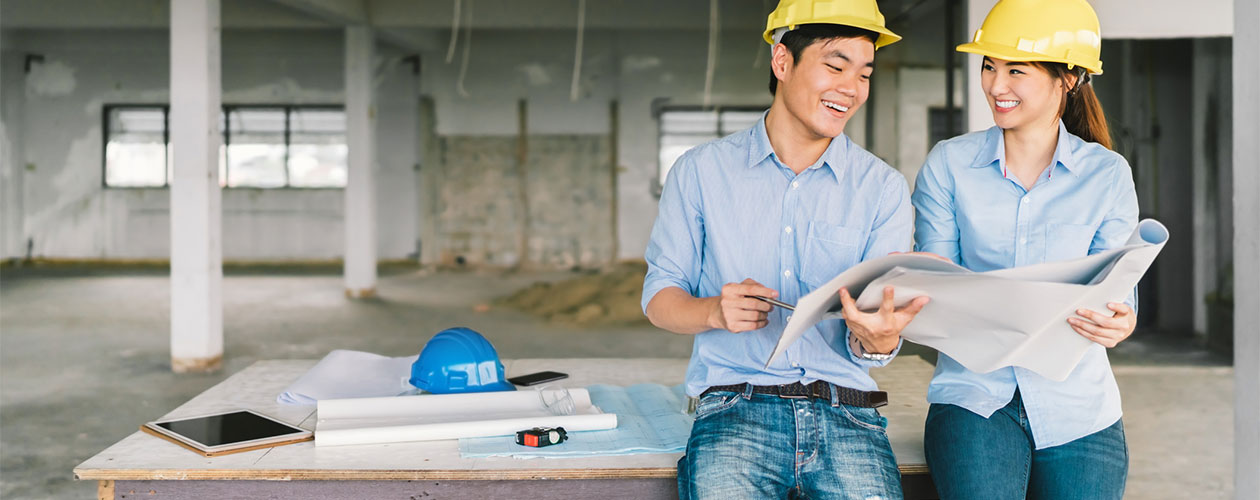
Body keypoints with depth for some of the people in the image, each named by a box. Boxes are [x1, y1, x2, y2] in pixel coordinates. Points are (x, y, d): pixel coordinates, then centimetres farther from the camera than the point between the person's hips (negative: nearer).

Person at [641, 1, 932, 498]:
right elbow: (659, 295, 9)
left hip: (845, 413, 1)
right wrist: (715, 311, -13)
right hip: (735, 406, -1)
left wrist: (877, 339, -21)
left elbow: (872, 336, 4)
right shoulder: (701, 171, 7)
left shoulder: (883, 187, 9)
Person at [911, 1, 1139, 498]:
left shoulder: (1107, 174, 5)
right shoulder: (948, 164, 4)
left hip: (1078, 406, 1)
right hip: (975, 393, -1)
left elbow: (1119, 295, 2)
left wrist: (1117, 324, -21)